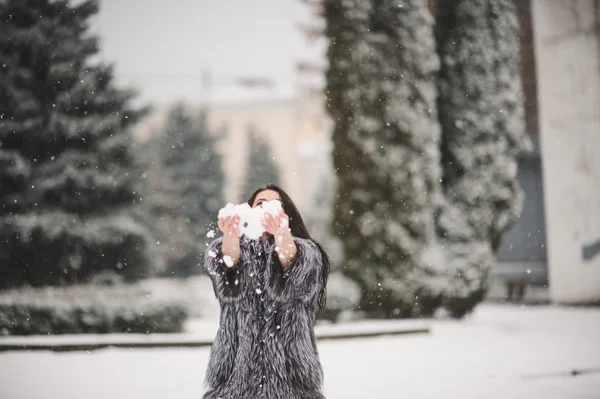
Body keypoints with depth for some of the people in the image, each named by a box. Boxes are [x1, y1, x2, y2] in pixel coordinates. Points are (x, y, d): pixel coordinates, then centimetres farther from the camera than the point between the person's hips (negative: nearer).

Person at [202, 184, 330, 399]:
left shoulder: (306, 253, 8)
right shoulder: (230, 248, 11)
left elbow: (293, 282, -15)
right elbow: (229, 287, -12)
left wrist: (282, 233, -35)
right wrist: (230, 236, -32)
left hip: (290, 367, -1)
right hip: (237, 368, 1)